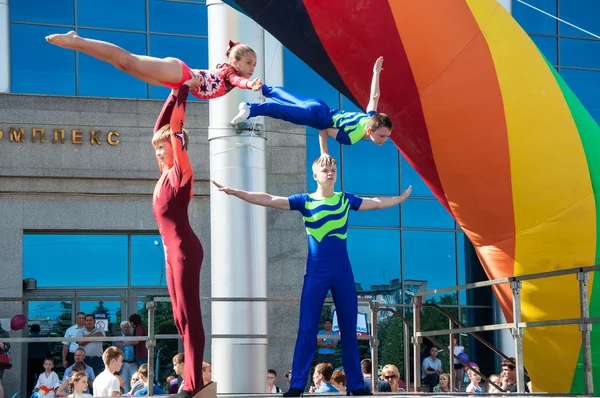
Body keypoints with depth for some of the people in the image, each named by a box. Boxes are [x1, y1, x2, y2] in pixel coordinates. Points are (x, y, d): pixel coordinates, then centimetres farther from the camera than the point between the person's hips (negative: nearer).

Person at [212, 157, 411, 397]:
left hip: (343, 273, 2)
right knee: (307, 329, -5)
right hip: (316, 273, -2)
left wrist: (402, 198, 20)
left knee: (349, 329, 6)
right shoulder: (304, 201, 1)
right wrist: (234, 192, -10)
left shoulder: (346, 200, 9)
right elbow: (269, 200, -4)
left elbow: (377, 203, 19)